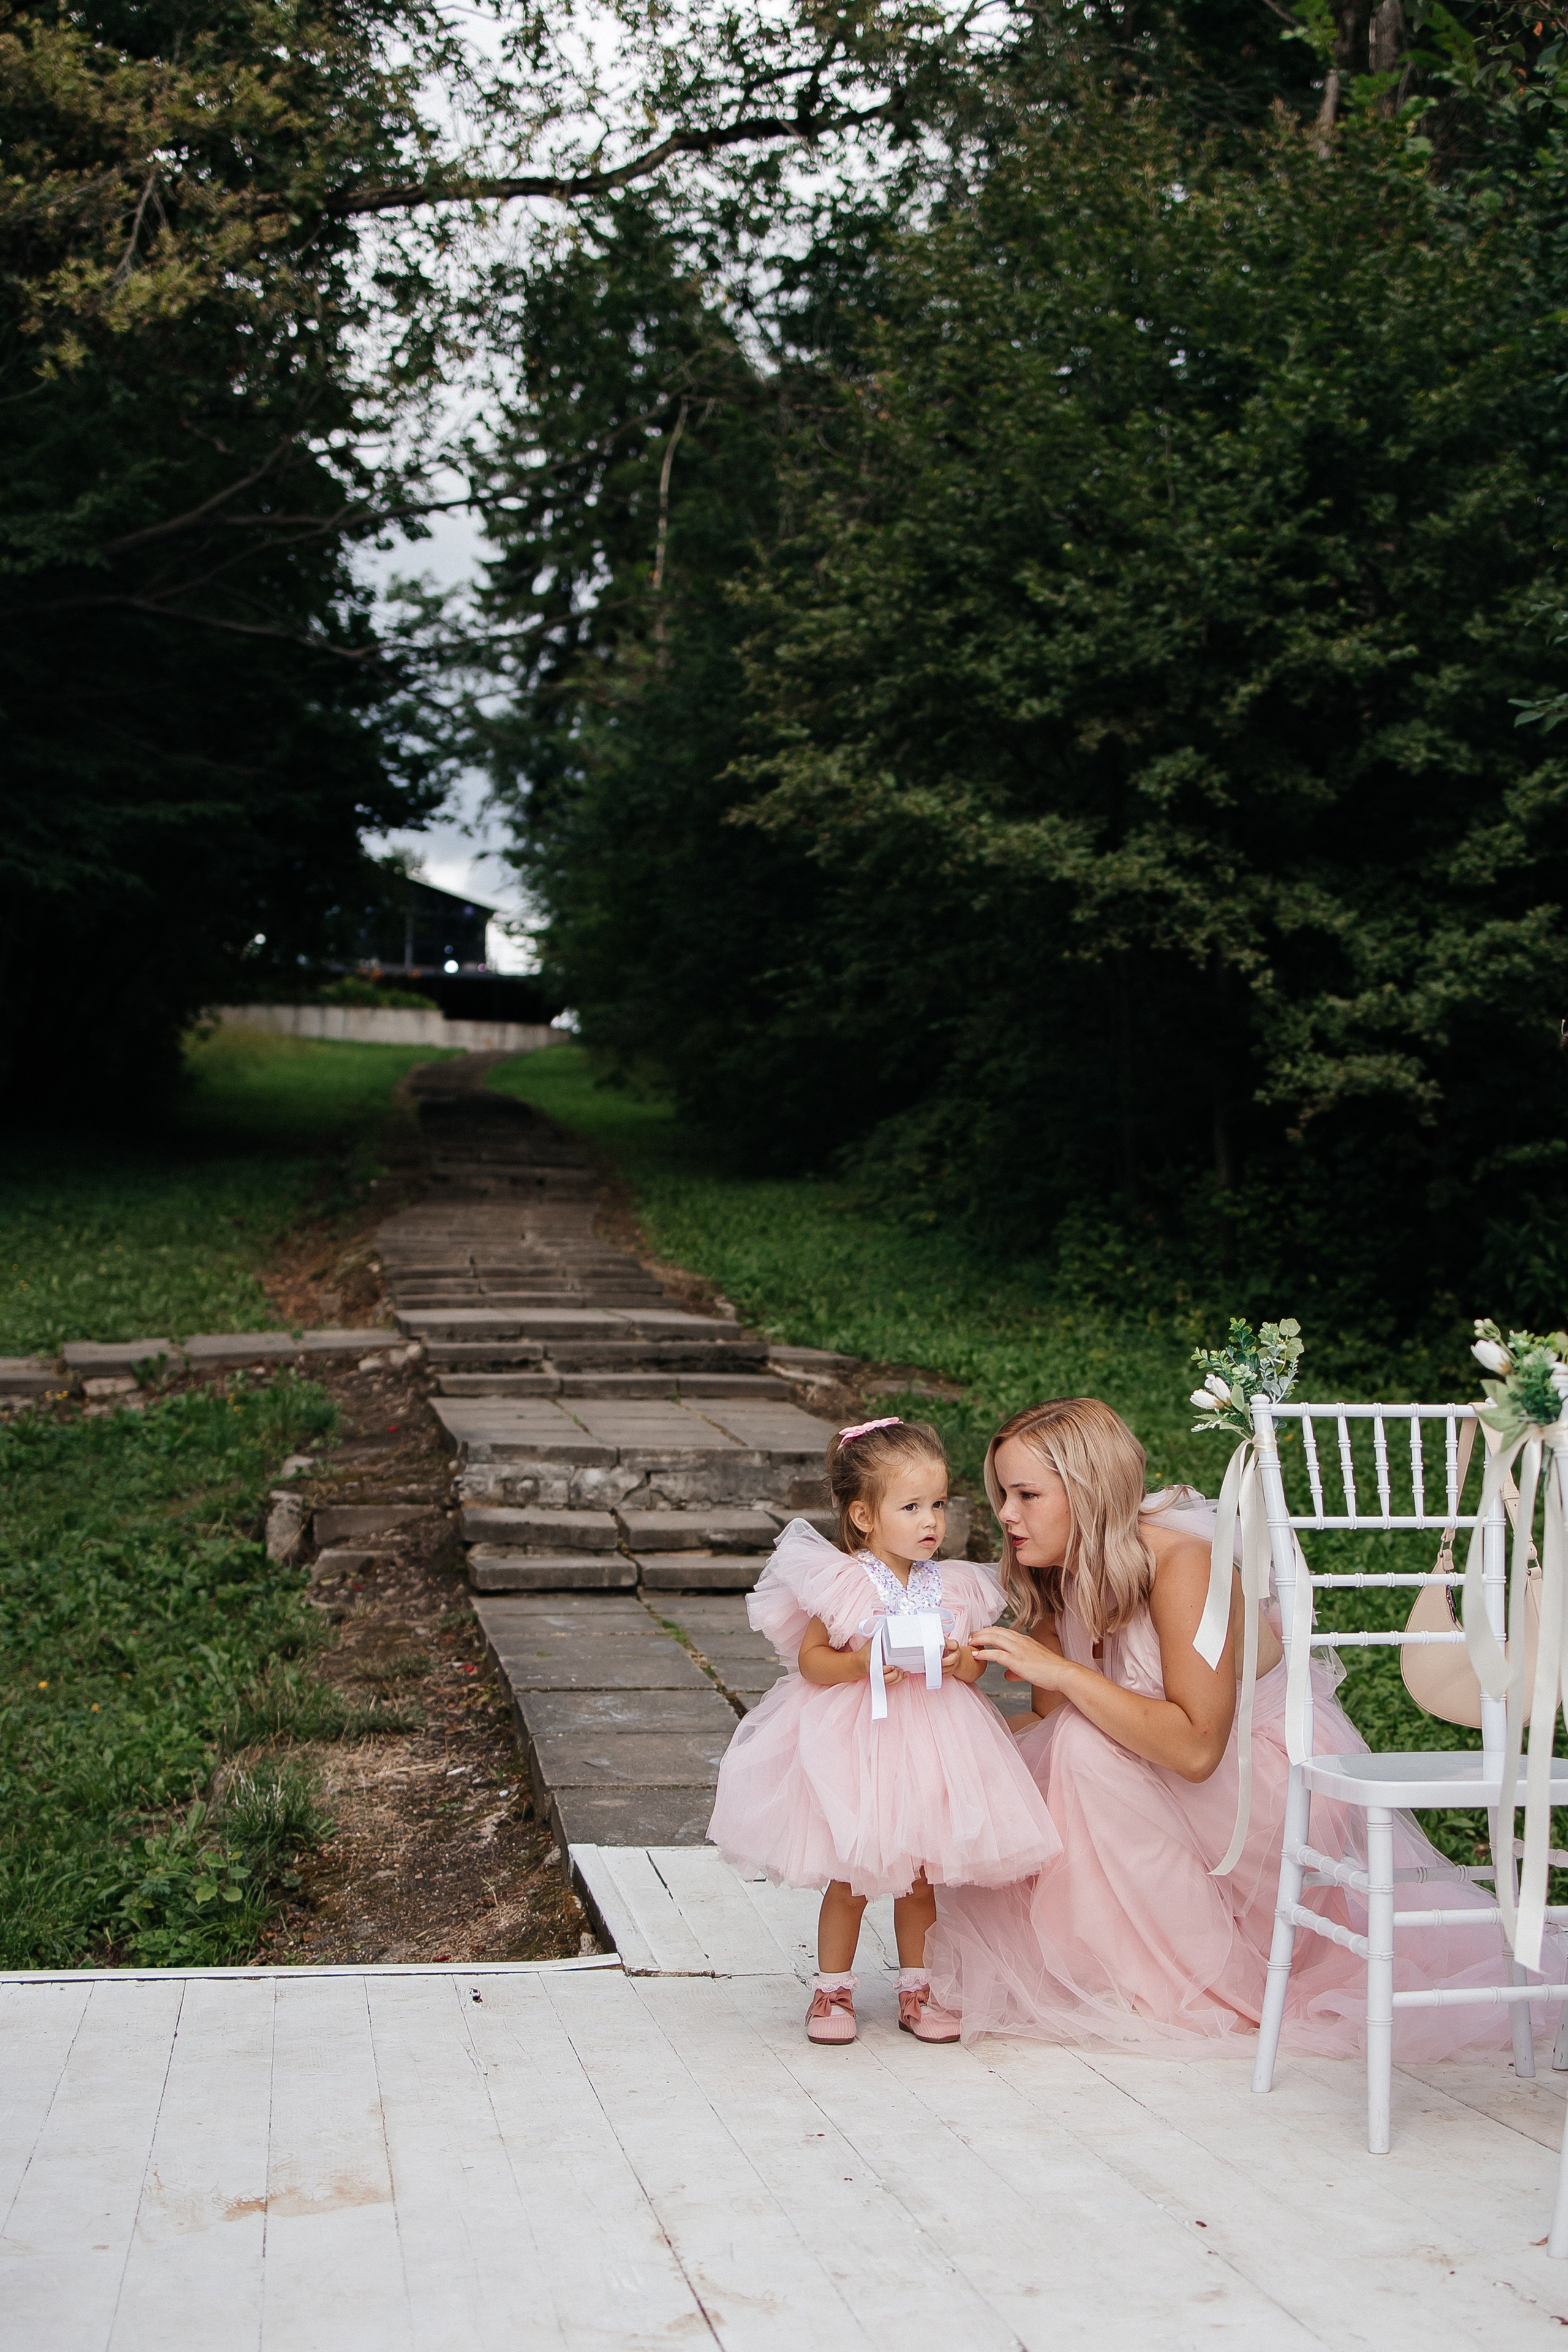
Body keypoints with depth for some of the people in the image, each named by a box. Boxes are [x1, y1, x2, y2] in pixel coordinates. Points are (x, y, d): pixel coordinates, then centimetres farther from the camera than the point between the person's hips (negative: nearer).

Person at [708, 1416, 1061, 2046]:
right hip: (855, 1744, -4)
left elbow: (976, 1666, 7)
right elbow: (810, 1659, -10)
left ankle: (916, 1990, 26)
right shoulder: (841, 1584, -11)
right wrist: (860, 1664, -26)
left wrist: (961, 1661, -15)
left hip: (930, 1745, 4)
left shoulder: (952, 1587, 2)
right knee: (849, 1880, 5)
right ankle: (832, 1989, 21)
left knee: (919, 1879, 12)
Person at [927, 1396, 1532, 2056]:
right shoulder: (1067, 1574, -3)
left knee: (1089, 1747, -27)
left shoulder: (1181, 1563, -26)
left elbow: (1196, 1747, -35)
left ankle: (1196, 1986, -15)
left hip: (1280, 1774, -8)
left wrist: (1057, 1671, -34)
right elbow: (1057, 1719, 0)